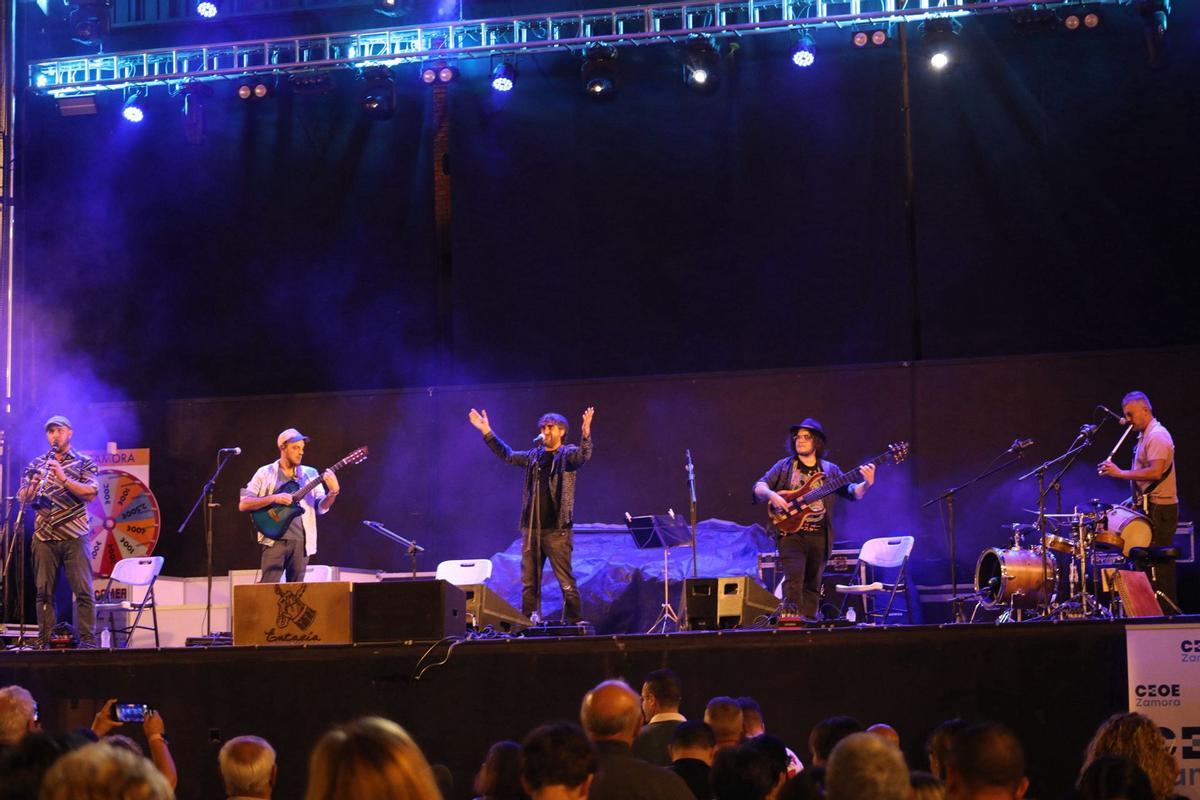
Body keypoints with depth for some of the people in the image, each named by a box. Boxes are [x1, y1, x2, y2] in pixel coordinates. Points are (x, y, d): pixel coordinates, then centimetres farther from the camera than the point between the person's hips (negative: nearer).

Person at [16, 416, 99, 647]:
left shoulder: (84, 463, 6)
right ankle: (44, 641, 5)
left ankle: (88, 641, -6)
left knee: (83, 590, -6)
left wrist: (64, 479, -18)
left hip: (74, 535, -3)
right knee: (43, 591, 2)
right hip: (44, 536, 3)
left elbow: (91, 493, -7)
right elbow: (22, 498, 10)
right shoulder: (36, 464, 15)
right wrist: (32, 487, -12)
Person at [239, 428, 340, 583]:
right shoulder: (265, 473, 3)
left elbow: (321, 507, 6)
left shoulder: (310, 474, 11)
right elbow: (243, 505, -3)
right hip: (275, 540, -3)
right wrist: (273, 498, -15)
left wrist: (333, 492, -14)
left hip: (301, 541, 3)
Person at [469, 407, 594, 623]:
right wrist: (487, 432, 26)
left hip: (557, 530, -6)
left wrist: (585, 435, -42)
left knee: (566, 581, -8)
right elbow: (507, 454, 28)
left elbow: (583, 455, -22)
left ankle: (574, 625, -5)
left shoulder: (567, 454, -1)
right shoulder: (534, 456, 15)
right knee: (529, 583, 8)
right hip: (531, 529, 6)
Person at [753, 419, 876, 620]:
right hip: (791, 533, -3)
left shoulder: (829, 470, 12)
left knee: (813, 585, 7)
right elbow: (759, 487, 3)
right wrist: (771, 495, -19)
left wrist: (866, 484, -15)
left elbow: (853, 493, 6)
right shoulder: (784, 467, 8)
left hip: (819, 535, 3)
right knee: (794, 579, -17)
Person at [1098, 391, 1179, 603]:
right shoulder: (1145, 436, 18)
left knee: (1158, 568, -10)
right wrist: (1136, 498, 16)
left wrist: (1120, 473, -23)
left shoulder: (1157, 436, -14)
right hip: (1150, 508, 10)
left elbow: (1156, 472, -26)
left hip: (1159, 510, -10)